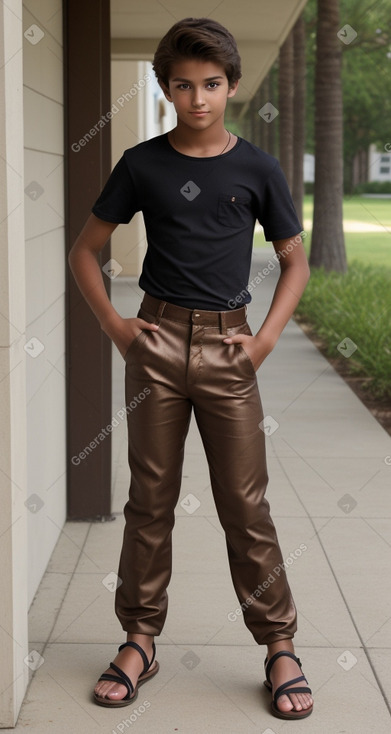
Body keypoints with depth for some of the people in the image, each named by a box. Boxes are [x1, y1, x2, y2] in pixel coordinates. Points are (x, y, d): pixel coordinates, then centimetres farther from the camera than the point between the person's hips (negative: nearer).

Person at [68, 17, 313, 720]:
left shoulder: (256, 168, 3)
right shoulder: (142, 164, 3)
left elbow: (295, 261, 11)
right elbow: (85, 250, 11)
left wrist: (267, 337, -1)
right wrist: (113, 323, 0)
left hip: (227, 347, -1)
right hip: (156, 340, 1)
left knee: (245, 503, 0)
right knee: (150, 497, 6)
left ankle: (280, 645, 10)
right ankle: (140, 640, 17)